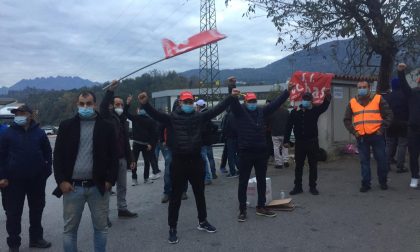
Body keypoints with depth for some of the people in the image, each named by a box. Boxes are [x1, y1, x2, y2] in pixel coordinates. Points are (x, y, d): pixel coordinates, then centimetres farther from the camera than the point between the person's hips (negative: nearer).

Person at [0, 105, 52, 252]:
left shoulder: (39, 133, 2)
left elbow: (48, 153, 6)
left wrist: (46, 172, 0)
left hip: (37, 180, 2)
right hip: (14, 180, -2)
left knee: (37, 209, 13)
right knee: (13, 213, 4)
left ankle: (36, 238, 28)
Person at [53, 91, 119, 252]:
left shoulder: (106, 127, 1)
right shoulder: (66, 126, 3)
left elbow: (113, 156, 1)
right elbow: (58, 155, 3)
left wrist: (110, 180, -6)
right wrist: (61, 181, -6)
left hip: (98, 187, 0)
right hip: (72, 186, 1)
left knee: (101, 227, 10)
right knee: (69, 229, 10)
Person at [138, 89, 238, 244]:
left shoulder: (199, 116, 6)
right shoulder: (173, 117, -2)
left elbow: (217, 109, 2)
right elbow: (156, 115, -16)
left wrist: (231, 97, -6)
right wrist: (145, 104, -34)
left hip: (196, 161, 3)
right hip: (179, 162, -3)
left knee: (200, 193, 18)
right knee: (176, 196, 5)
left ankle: (202, 222, 37)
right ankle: (172, 228, 19)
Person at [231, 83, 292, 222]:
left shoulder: (261, 111, 10)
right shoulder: (240, 111, -2)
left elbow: (276, 103, 11)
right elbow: (233, 102, -19)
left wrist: (287, 91, 6)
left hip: (261, 152, 5)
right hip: (245, 152, -4)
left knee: (261, 181, 14)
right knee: (243, 182, 4)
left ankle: (261, 207, 29)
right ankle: (242, 210, 15)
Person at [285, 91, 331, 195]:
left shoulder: (315, 110, 0)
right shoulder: (295, 111, 1)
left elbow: (324, 106, -19)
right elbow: (289, 127, 1)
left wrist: (327, 96, -39)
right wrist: (286, 140, -3)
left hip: (312, 142, 0)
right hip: (299, 142, 1)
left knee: (313, 165, 7)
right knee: (298, 166, 8)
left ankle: (312, 187, 18)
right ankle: (298, 187, 18)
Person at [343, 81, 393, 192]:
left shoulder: (378, 99, 2)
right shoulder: (352, 102, 9)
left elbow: (389, 115, 1)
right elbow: (346, 119, 14)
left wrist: (382, 129, -7)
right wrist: (353, 131, 2)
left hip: (376, 135, -2)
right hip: (361, 137, 2)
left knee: (381, 159, 5)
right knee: (364, 161, 5)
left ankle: (383, 182, 23)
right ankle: (365, 184, 13)